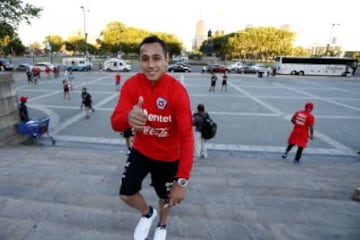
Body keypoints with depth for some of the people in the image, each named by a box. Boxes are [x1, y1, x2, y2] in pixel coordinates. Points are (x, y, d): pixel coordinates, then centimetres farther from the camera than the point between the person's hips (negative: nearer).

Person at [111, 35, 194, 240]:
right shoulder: (131, 85, -17)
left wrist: (182, 181, -33)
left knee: (166, 198, 18)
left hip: (169, 157, -2)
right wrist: (128, 118, -48)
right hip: (141, 150, 2)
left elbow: (187, 137, -28)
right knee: (126, 194, 6)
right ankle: (148, 214, 42)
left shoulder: (178, 91, -27)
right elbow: (115, 123, -22)